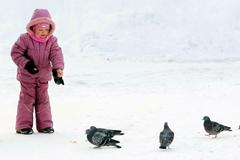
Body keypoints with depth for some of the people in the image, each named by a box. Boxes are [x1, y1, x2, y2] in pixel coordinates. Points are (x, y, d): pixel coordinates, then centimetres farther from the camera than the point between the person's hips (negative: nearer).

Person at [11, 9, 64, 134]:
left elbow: (56, 54, -14)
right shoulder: (25, 39, -16)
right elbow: (15, 53, -15)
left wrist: (58, 68, -31)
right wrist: (26, 64, -27)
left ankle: (45, 125, 16)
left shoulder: (51, 41, -6)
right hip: (27, 76, -4)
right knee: (27, 99, -2)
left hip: (43, 77, 4)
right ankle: (23, 125, 4)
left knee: (43, 99, 9)